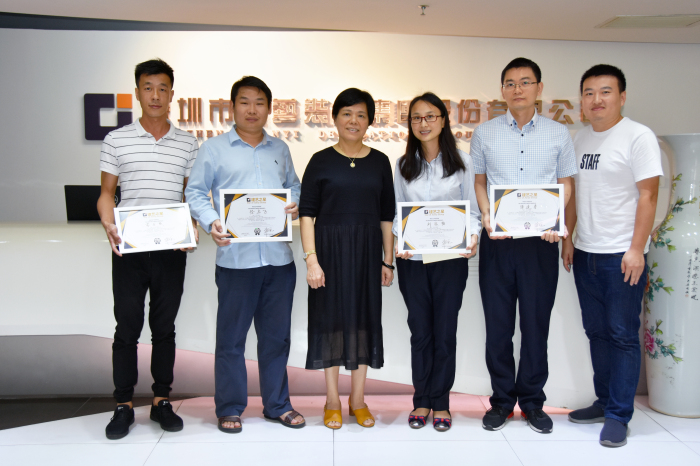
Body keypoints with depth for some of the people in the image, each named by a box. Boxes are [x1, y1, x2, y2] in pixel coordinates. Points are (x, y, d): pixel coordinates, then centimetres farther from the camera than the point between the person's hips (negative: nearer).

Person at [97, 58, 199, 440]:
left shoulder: (188, 144, 8)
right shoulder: (117, 140, 5)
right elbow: (106, 193, 7)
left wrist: (193, 229, -8)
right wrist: (109, 227, -11)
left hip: (171, 250, 1)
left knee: (165, 328, 10)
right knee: (127, 327, 4)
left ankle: (161, 401, 22)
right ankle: (124, 405, 17)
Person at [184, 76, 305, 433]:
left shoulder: (280, 149, 17)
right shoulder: (214, 148, 5)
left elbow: (294, 186, 21)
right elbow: (195, 192, 1)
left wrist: (296, 205, -1)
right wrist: (211, 223, -16)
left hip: (279, 257, 4)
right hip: (236, 257, -3)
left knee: (276, 335, 12)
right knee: (231, 337, 4)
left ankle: (277, 404, 25)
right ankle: (229, 408, 20)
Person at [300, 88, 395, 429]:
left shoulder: (379, 162, 7)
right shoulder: (321, 161, 0)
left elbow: (387, 215, 8)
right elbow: (306, 213, -3)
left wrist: (388, 260, 5)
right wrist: (311, 258, -12)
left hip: (368, 250, 3)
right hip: (330, 248, -2)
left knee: (365, 317, 7)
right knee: (331, 317, 3)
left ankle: (358, 400, 23)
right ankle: (332, 401, 18)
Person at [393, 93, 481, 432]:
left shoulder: (462, 162, 2)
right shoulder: (403, 165, 9)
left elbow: (473, 209, 3)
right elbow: (396, 211, 9)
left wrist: (472, 237, -16)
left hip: (451, 258, -1)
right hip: (412, 259, 2)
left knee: (445, 331, 4)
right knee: (420, 331, 8)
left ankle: (440, 403, 19)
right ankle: (421, 401, 21)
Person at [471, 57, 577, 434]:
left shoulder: (558, 134, 6)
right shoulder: (484, 133, 7)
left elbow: (566, 182, 9)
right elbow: (479, 181, 11)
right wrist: (486, 216, -7)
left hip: (540, 240, 0)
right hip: (497, 240, 1)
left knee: (536, 322, 6)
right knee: (497, 322, 6)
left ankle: (532, 401, 23)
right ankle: (502, 400, 22)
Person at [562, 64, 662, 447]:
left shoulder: (638, 136, -7)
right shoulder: (580, 139, 12)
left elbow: (647, 195, -12)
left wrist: (636, 250, -16)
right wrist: (567, 238, 12)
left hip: (622, 254, -6)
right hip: (585, 253, 7)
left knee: (622, 335, 0)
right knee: (597, 332, 14)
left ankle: (618, 416, 10)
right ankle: (604, 401, 27)